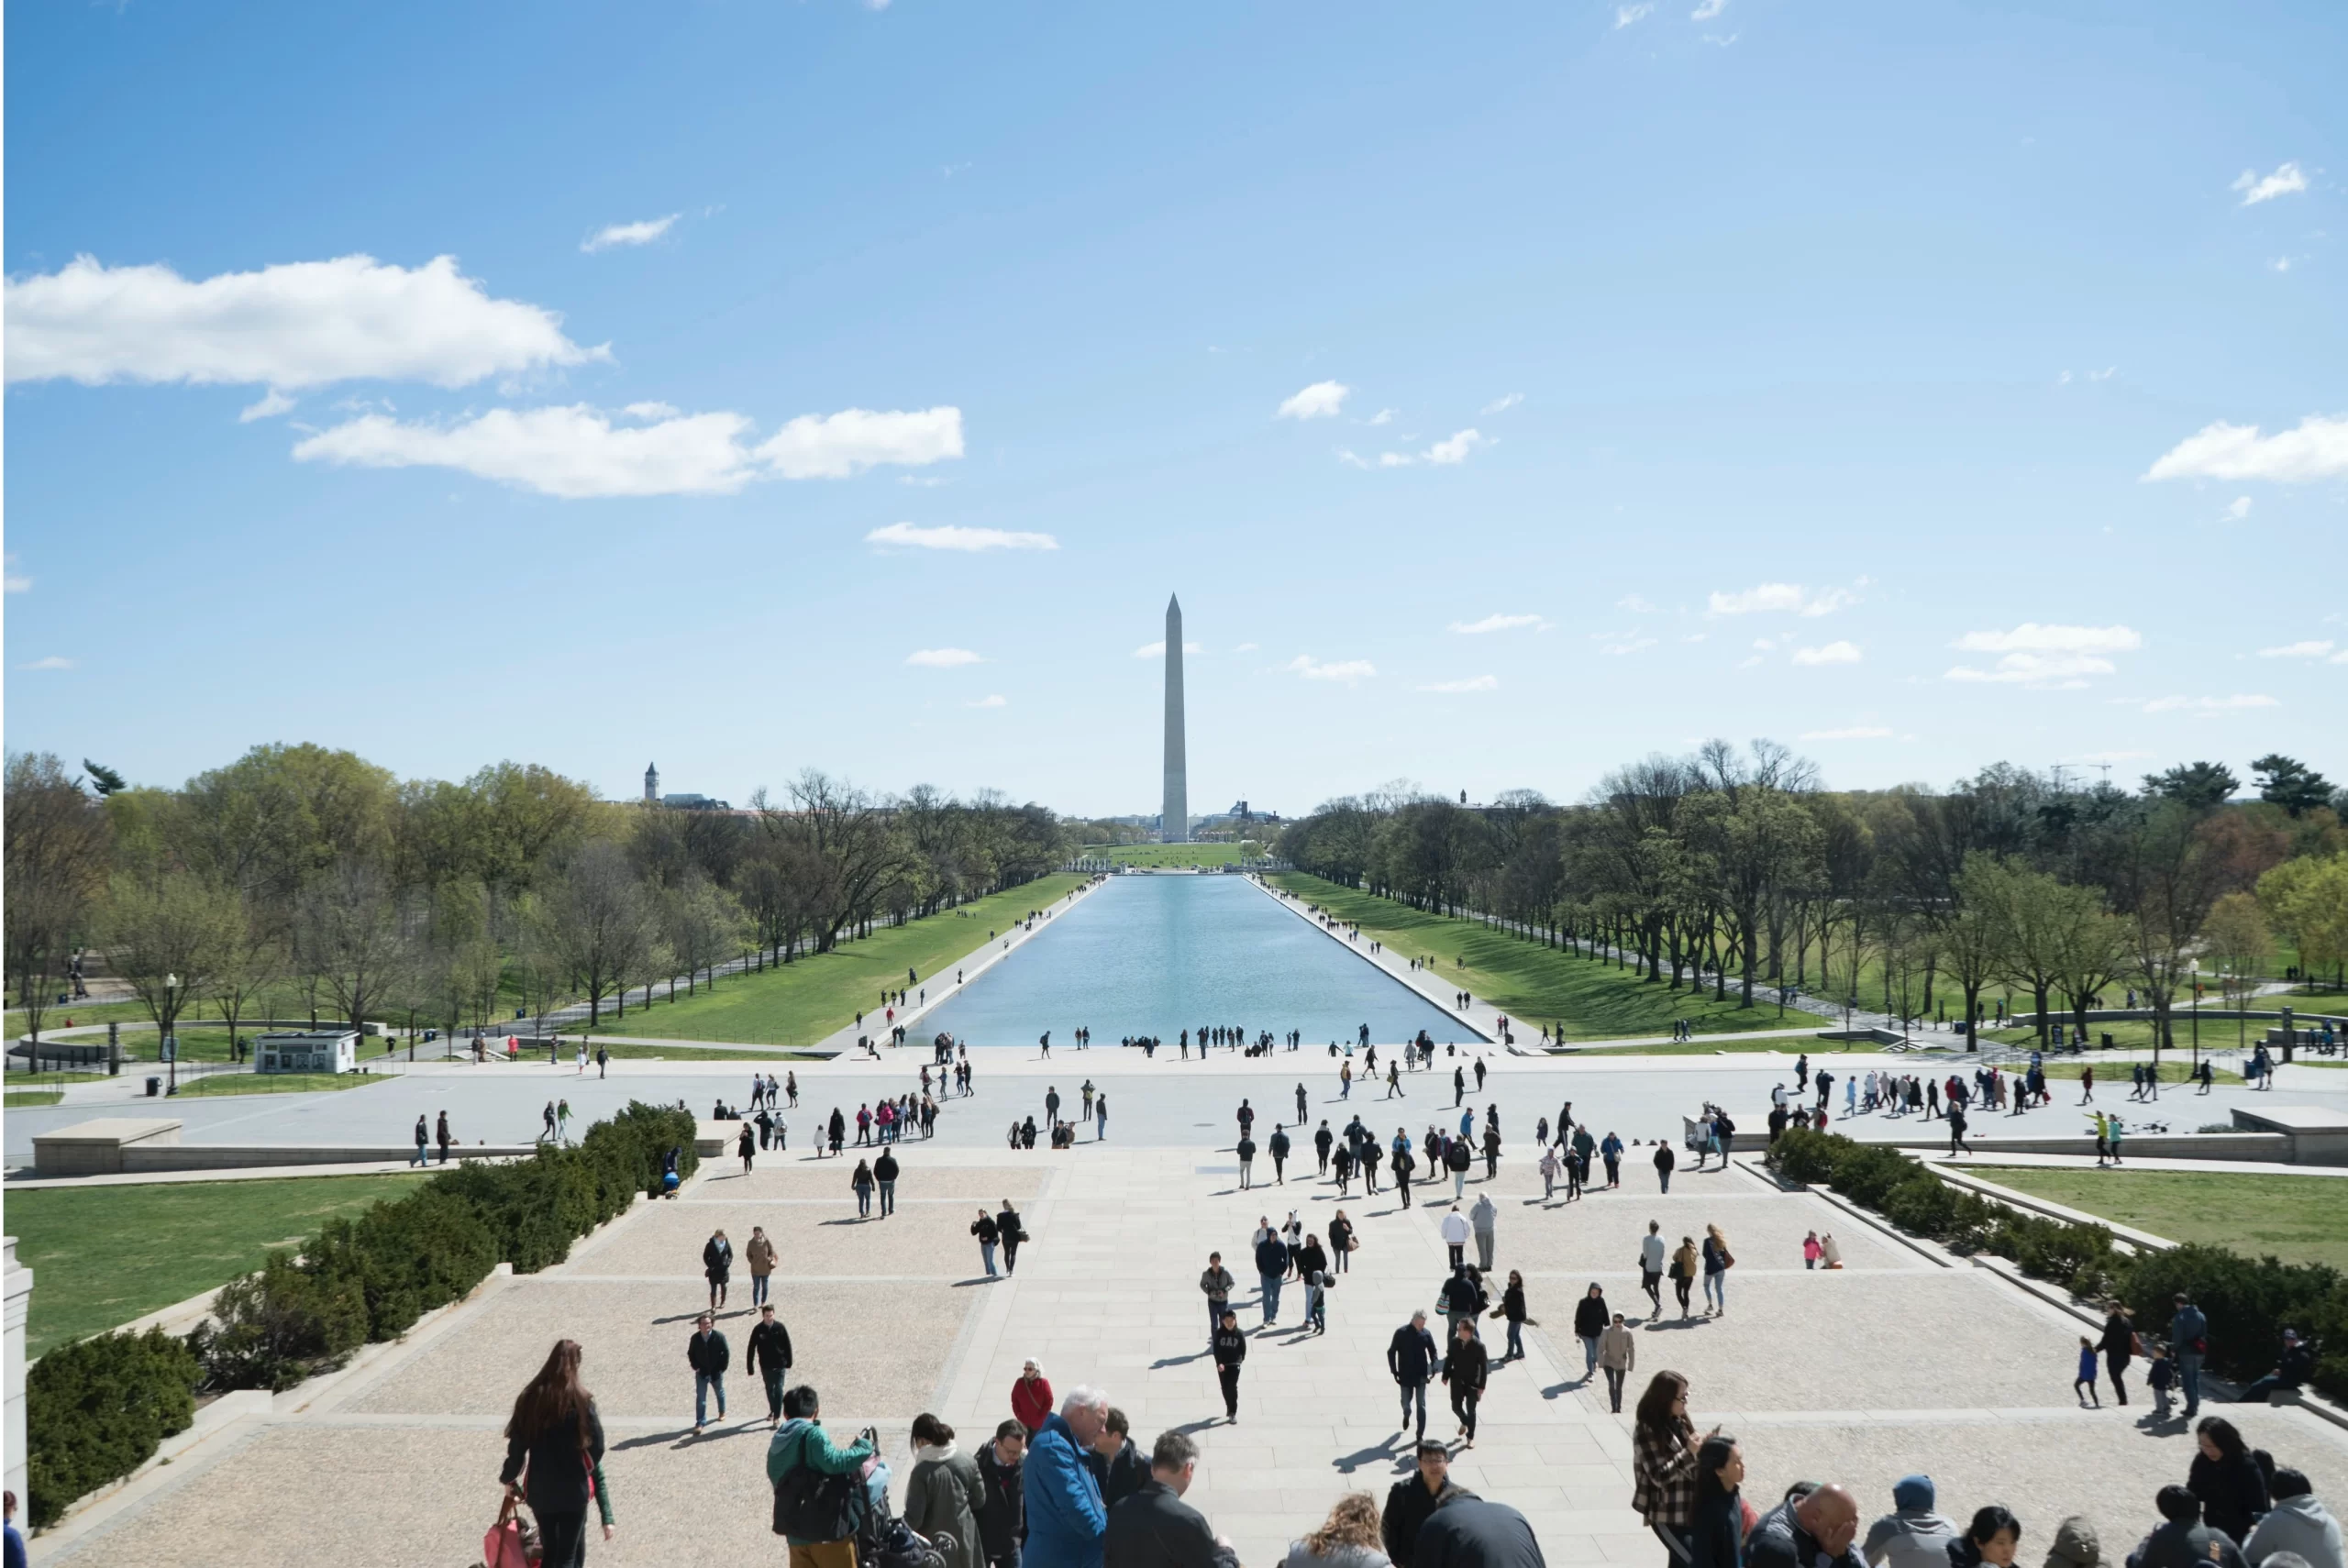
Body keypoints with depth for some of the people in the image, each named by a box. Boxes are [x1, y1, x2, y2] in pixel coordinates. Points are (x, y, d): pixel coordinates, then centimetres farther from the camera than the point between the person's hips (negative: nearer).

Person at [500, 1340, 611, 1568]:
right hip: (573, 1489, -3)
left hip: (539, 1489, 3)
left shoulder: (530, 1397, -2)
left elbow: (517, 1445, 2)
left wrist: (508, 1480, 18)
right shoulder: (580, 1401, -11)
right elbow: (596, 1447, -8)